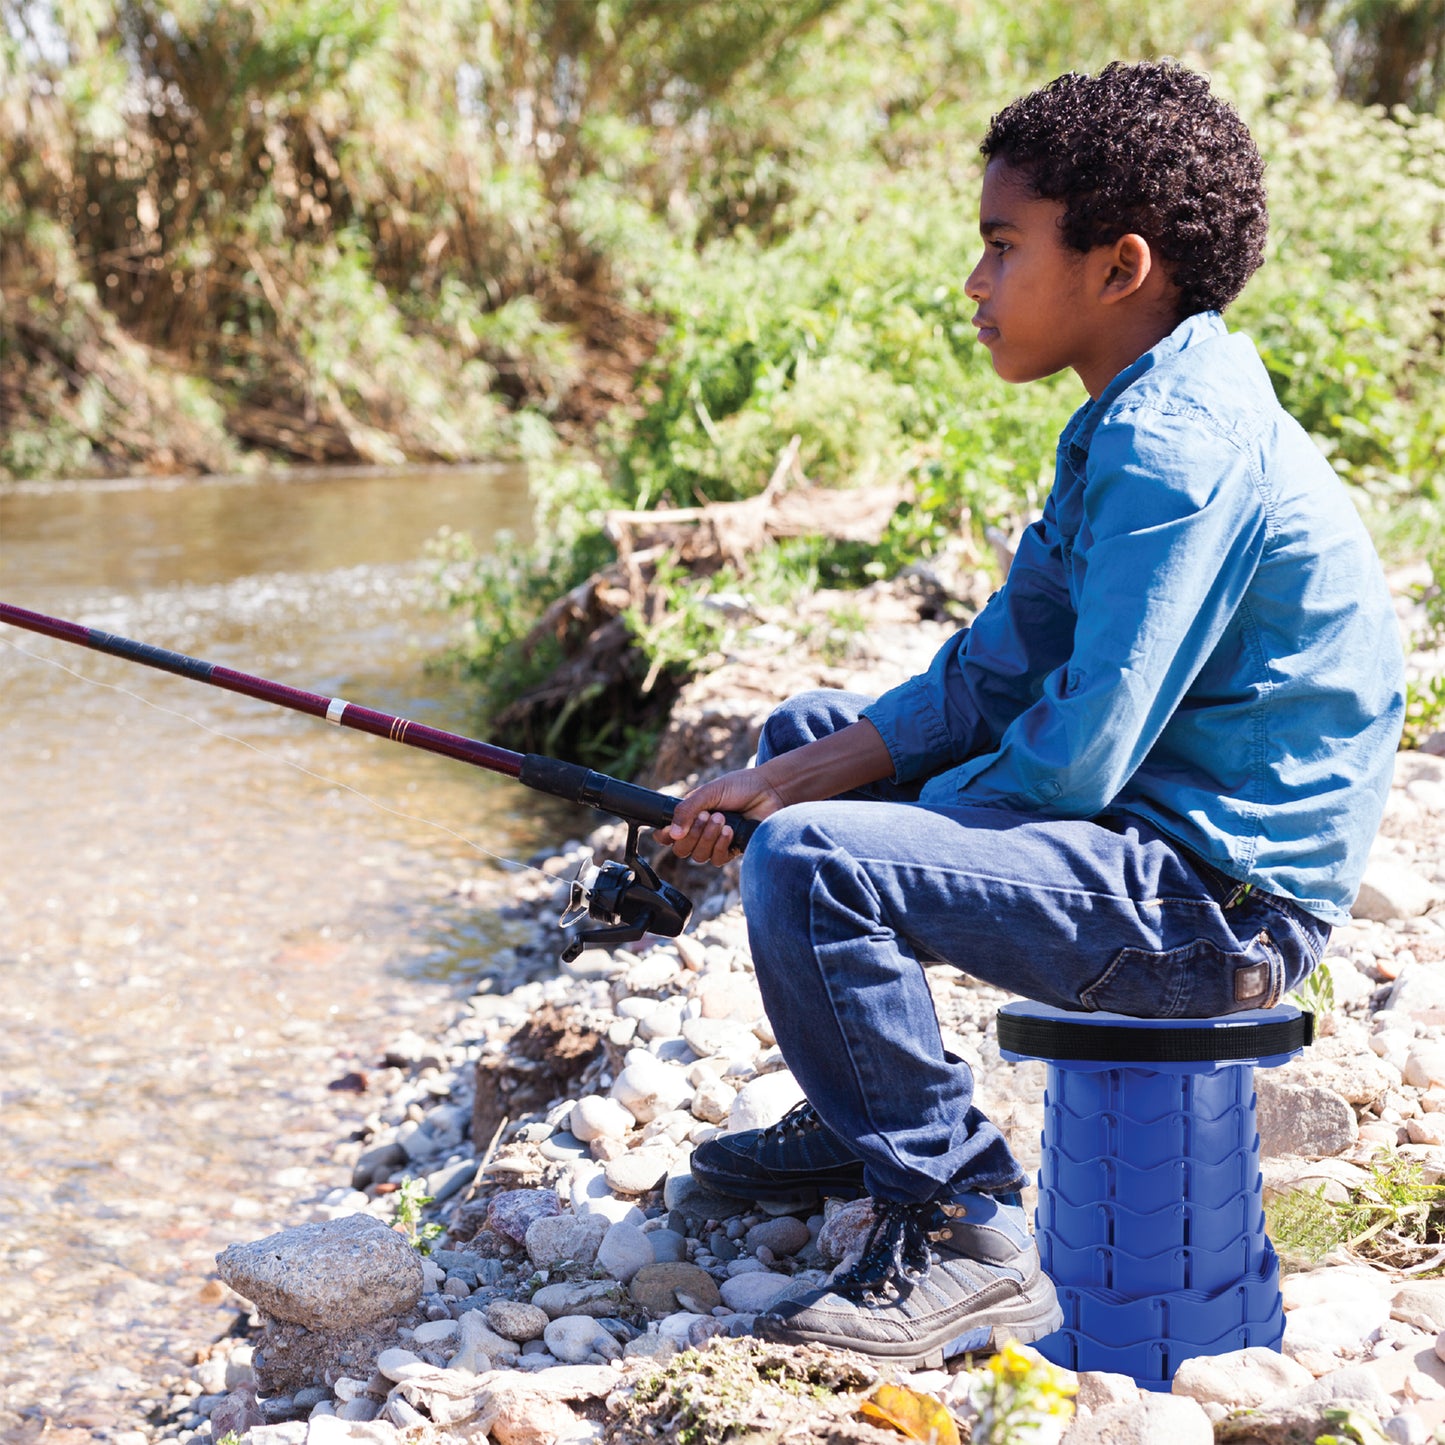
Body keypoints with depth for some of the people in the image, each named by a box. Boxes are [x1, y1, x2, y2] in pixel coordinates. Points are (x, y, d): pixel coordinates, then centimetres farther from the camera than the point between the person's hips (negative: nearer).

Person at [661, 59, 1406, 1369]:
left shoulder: (1180, 443, -23)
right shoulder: (1131, 423, 10)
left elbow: (1075, 761, -25)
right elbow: (996, 672, 10)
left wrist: (809, 817, -9)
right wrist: (793, 779, -1)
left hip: (1222, 902, -11)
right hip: (1152, 832, 11)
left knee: (811, 864, -26)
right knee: (807, 732, 19)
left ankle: (962, 1234, -11)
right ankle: (859, 1120, 28)